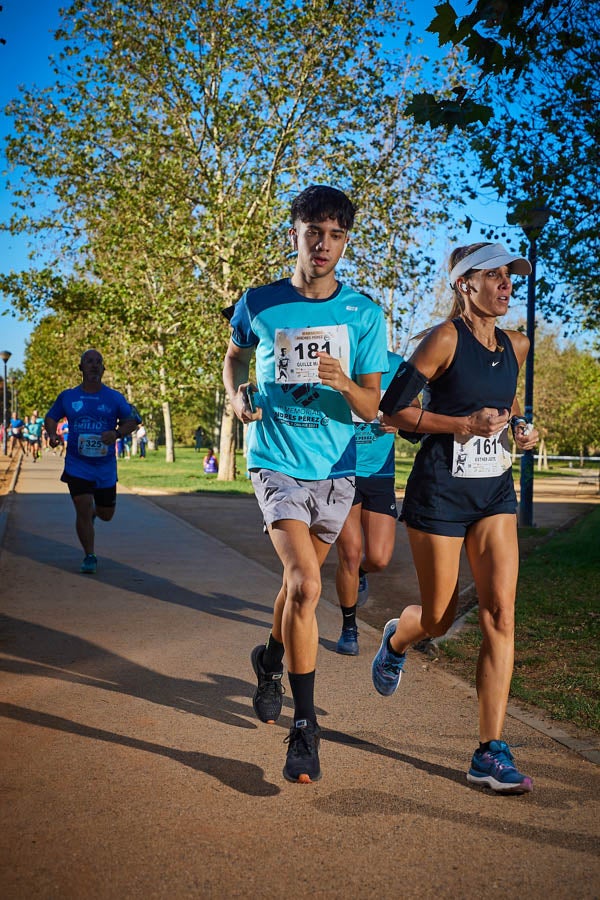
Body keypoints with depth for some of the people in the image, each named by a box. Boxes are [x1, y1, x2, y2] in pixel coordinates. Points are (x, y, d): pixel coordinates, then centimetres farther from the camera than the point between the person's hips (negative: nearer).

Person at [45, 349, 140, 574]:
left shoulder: (114, 398, 0)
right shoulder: (67, 396, 2)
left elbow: (132, 421, 3)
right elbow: (51, 417, 15)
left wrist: (117, 433, -17)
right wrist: (52, 434, -6)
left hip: (105, 466, 1)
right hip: (77, 465, -1)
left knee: (106, 515, 12)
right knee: (83, 510, -11)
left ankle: (93, 512, 50)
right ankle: (89, 557, 4)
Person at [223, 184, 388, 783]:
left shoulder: (364, 314, -4)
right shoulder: (259, 304, -4)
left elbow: (370, 407, -5)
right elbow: (234, 356, 17)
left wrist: (345, 385, -27)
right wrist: (237, 393, -3)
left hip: (335, 467, 3)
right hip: (276, 462, -2)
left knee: (300, 581, 19)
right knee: (305, 585, -19)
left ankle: (271, 658, 50)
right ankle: (304, 725, -7)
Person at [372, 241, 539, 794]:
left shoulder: (515, 346, 10)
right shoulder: (446, 338, -10)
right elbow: (392, 410, -12)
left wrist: (520, 430, 5)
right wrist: (466, 424, -18)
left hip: (494, 489, 5)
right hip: (441, 489, -5)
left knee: (501, 611, -7)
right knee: (439, 617, 6)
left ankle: (491, 752, -1)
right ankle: (396, 640, 44)